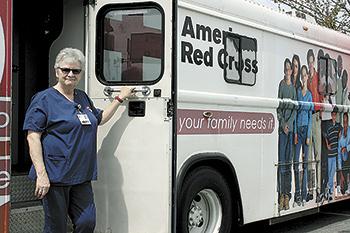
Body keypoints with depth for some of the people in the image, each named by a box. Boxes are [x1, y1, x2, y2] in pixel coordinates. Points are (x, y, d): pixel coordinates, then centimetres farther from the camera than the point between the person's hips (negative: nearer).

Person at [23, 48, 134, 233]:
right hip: (55, 176, -6)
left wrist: (120, 99, 27)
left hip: (81, 176, 7)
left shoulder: (83, 97, 16)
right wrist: (41, 174, -20)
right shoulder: (44, 99, -6)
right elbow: (33, 137, -12)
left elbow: (99, 119, 34)